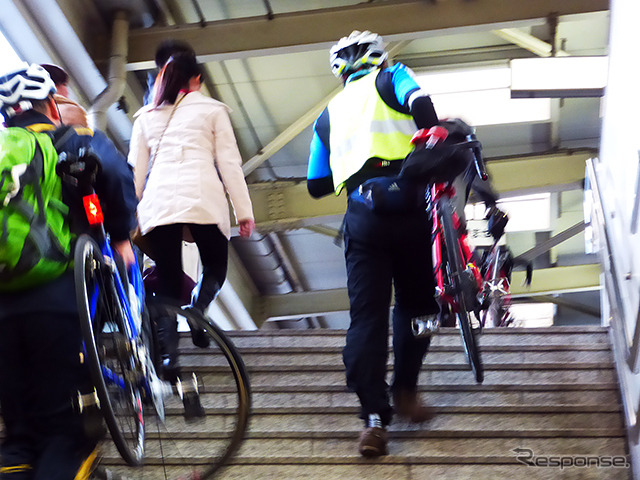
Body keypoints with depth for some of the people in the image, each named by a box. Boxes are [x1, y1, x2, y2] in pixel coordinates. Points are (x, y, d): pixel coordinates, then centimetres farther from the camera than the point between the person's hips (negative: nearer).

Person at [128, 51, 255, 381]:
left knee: (168, 282, 4)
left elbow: (135, 171, 17)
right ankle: (198, 311, -13)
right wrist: (244, 212, 7)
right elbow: (230, 164, 7)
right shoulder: (213, 110, 13)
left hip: (157, 203, 2)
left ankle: (168, 354, -13)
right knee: (215, 266, 17)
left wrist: (129, 216, 20)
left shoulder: (146, 116, 21)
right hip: (203, 199, -2)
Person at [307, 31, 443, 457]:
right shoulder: (390, 78, 15)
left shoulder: (329, 115, 25)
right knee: (417, 304, 17)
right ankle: (405, 390, 17)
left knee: (367, 317, 1)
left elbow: (317, 185, 26)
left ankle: (374, 418, -7)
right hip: (408, 203, -2)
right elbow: (421, 105, -9)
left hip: (362, 216, 3)